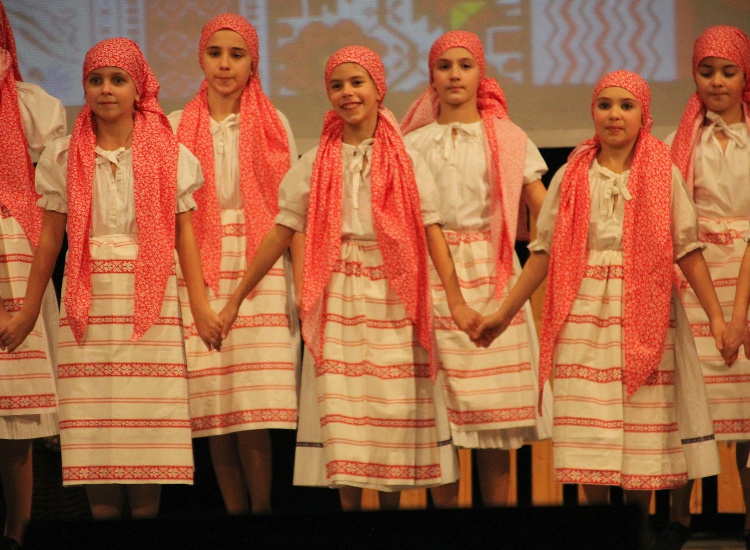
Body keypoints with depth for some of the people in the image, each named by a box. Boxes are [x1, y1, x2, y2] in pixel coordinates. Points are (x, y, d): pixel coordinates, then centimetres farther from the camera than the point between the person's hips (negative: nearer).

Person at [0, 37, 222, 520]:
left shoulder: (169, 154, 5)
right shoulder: (64, 157, 8)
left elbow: (185, 234, 2)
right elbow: (50, 239, 10)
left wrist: (201, 306, -6)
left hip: (151, 299, -1)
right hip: (89, 300, 1)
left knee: (147, 421, -5)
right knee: (93, 425, -2)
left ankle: (146, 513, 1)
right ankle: (104, 520, 3)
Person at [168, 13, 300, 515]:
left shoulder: (273, 126, 7)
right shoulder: (178, 128, 9)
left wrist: (299, 289, -1)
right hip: (201, 275, 2)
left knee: (254, 412, -10)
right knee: (214, 412, -1)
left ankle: (263, 511, -2)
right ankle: (235, 513, 6)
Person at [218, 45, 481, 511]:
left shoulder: (406, 162, 3)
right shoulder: (315, 164, 6)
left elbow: (432, 232, -3)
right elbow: (281, 235, 8)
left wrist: (456, 301, -13)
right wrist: (235, 300, 6)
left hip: (393, 300, -1)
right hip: (337, 298, 1)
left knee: (394, 407, 0)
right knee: (340, 411, -3)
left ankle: (391, 502, 10)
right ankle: (349, 506, 5)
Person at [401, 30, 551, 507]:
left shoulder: (508, 139, 8)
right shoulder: (413, 144, 9)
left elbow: (546, 213, 4)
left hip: (491, 277, 0)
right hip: (431, 278, 0)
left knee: (495, 410, -2)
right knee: (439, 409, -2)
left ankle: (498, 505, 2)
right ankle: (444, 507, 4)